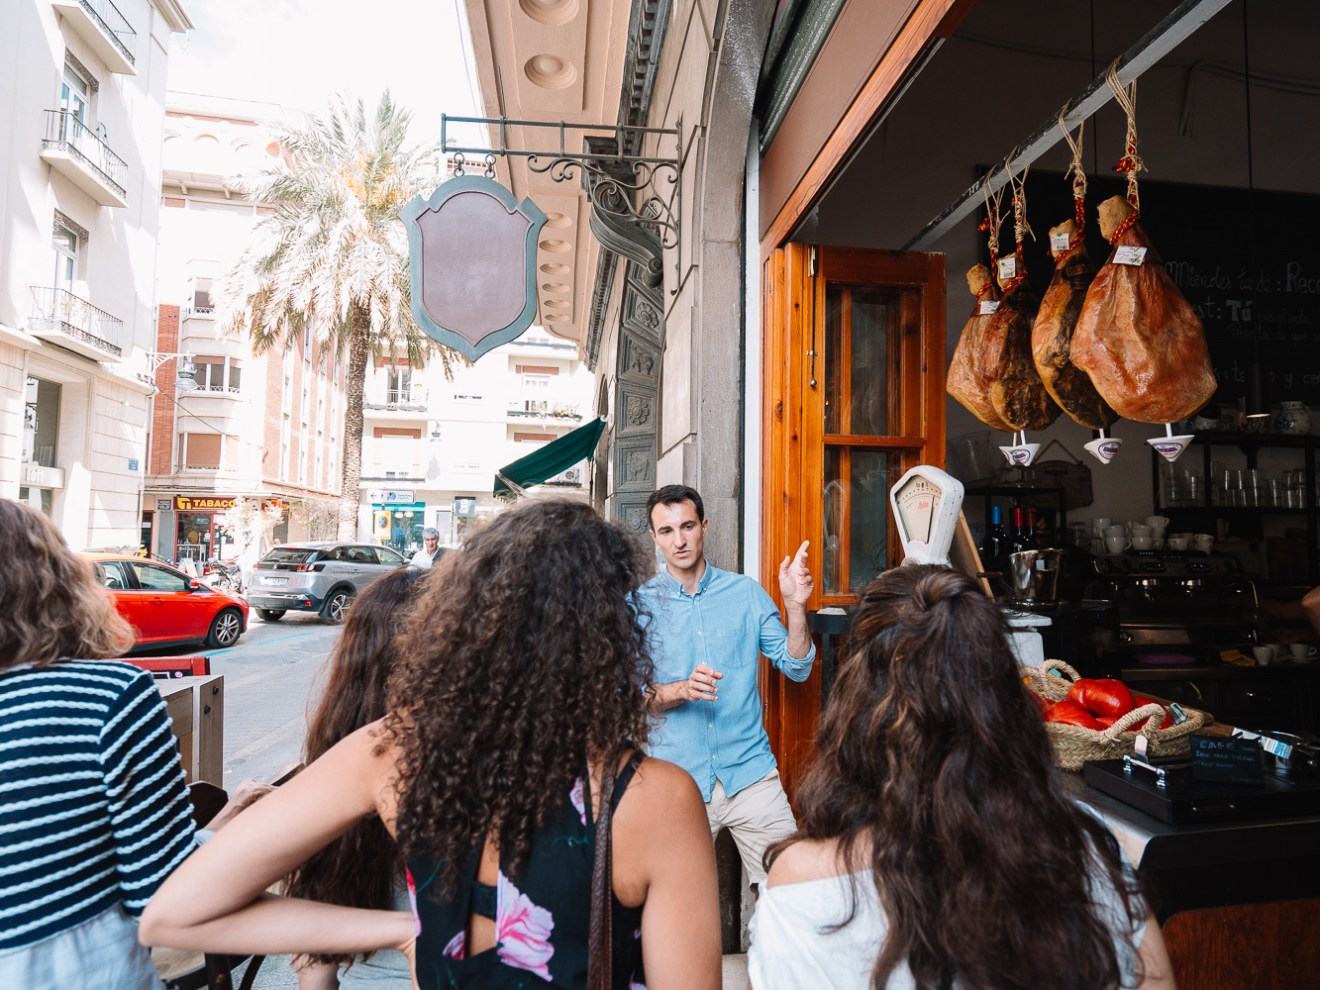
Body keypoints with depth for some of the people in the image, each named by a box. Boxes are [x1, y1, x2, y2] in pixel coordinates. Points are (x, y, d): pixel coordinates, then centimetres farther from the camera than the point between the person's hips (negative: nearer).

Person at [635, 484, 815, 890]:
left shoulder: (745, 592, 3)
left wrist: (795, 605, -12)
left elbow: (797, 668, 3)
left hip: (750, 771, 1)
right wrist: (681, 691, -22)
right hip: (677, 778, 0)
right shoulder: (641, 604, -1)